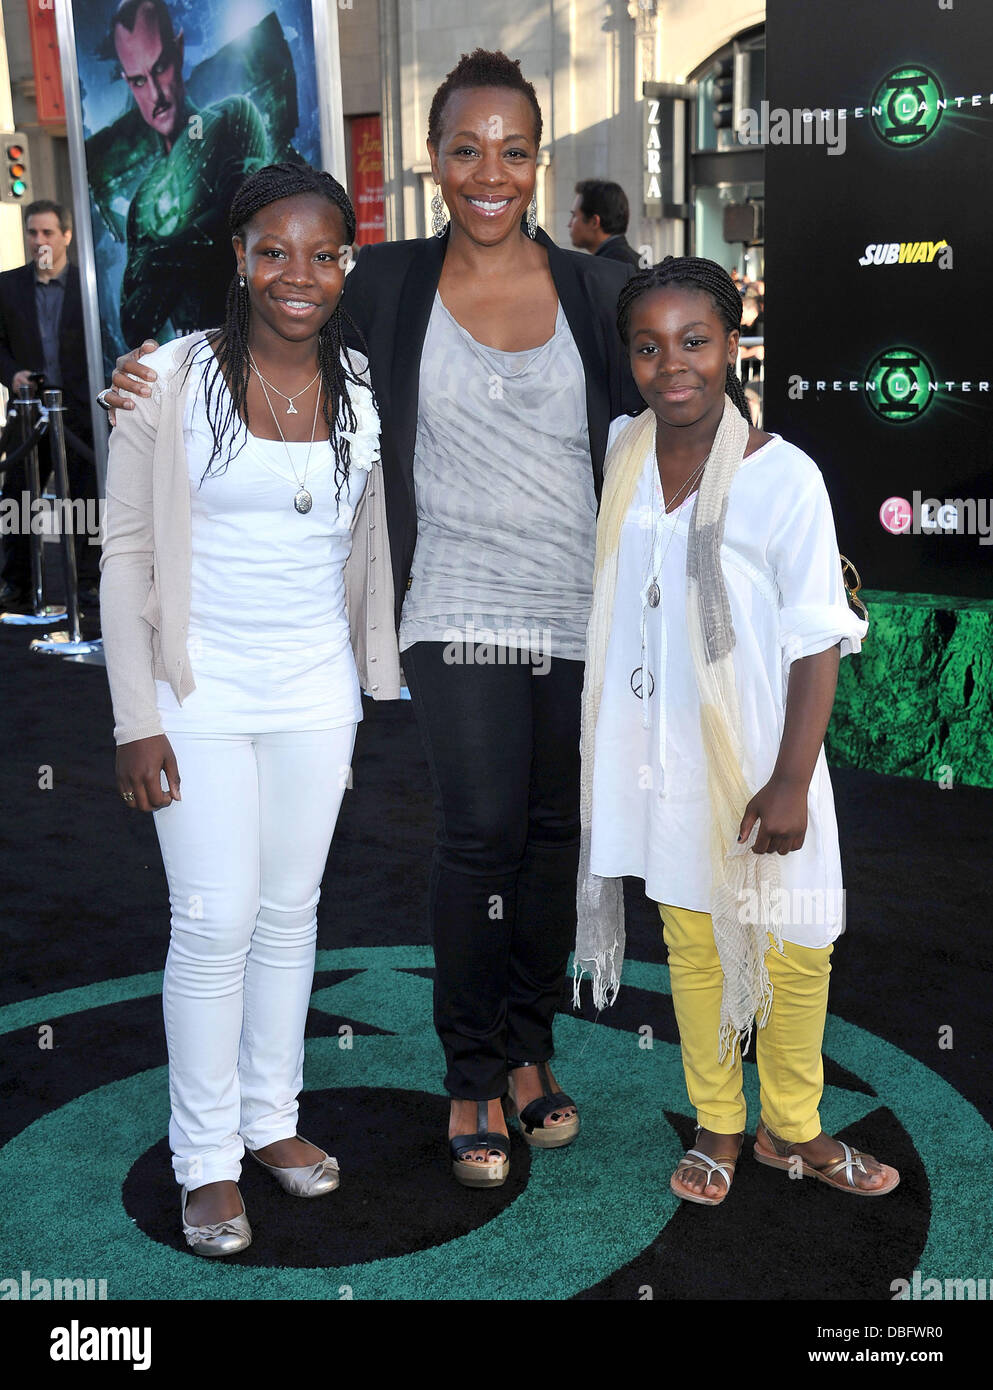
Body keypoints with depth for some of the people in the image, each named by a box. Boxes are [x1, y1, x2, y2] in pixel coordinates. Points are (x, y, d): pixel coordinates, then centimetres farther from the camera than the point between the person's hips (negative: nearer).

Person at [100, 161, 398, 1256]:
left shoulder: (364, 386, 2)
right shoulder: (172, 382, -9)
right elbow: (126, 555, -7)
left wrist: (383, 673, 13)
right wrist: (136, 721, -11)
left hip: (317, 693, 4)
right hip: (200, 699, -4)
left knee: (291, 909, 13)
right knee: (215, 923, -1)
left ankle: (270, 1116, 31)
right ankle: (205, 1158, 17)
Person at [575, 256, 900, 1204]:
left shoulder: (785, 477, -14)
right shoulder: (619, 451, -1)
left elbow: (819, 643, -12)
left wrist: (791, 783, -15)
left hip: (760, 758, -3)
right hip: (662, 755, 3)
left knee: (794, 947, 8)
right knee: (691, 940, 14)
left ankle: (791, 1130, 31)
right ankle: (716, 1126, 32)